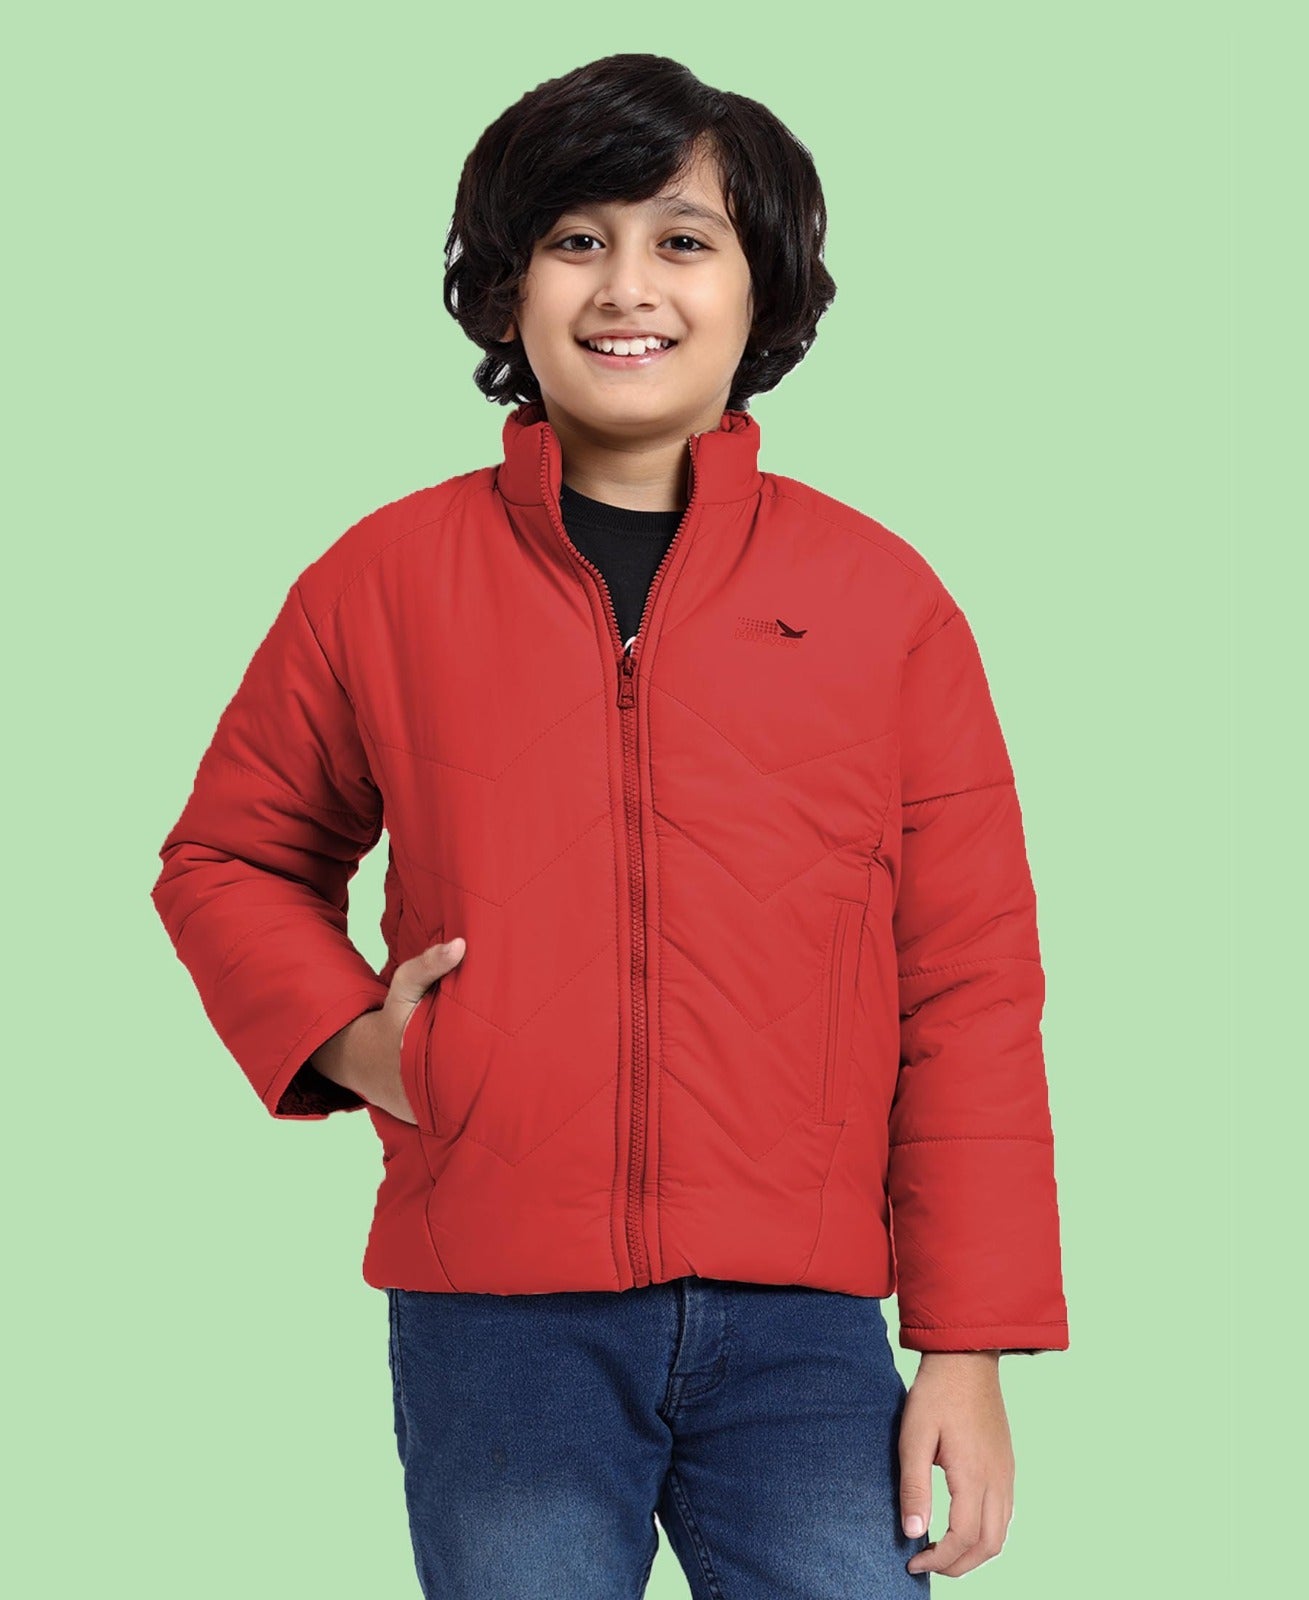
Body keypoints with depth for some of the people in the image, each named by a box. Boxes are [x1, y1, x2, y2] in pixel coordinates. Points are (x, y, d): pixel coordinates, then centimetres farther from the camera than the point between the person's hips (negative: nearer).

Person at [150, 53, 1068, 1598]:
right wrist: (341, 1032, -2)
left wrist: (970, 1352, 1)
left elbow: (968, 993, 4)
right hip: (492, 1327, 0)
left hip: (802, 1332, 0)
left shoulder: (882, 600, 4)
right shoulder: (384, 581, 4)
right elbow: (226, 857, 18)